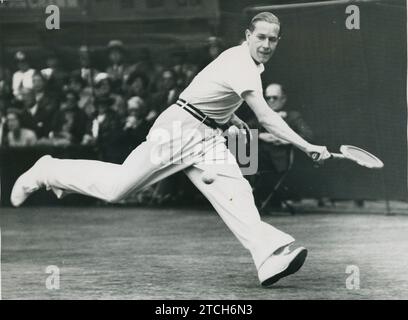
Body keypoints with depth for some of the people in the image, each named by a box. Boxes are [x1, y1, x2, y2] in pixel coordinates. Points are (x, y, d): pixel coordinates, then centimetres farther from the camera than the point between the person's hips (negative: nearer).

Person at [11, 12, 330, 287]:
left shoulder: (241, 58, 10)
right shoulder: (242, 66, -22)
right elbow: (266, 117, -32)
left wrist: (229, 116, 17)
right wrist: (307, 147, -35)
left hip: (208, 137, 9)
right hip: (180, 127, -9)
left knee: (234, 192, -14)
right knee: (115, 187, -8)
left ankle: (270, 258, -31)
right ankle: (48, 171, 13)